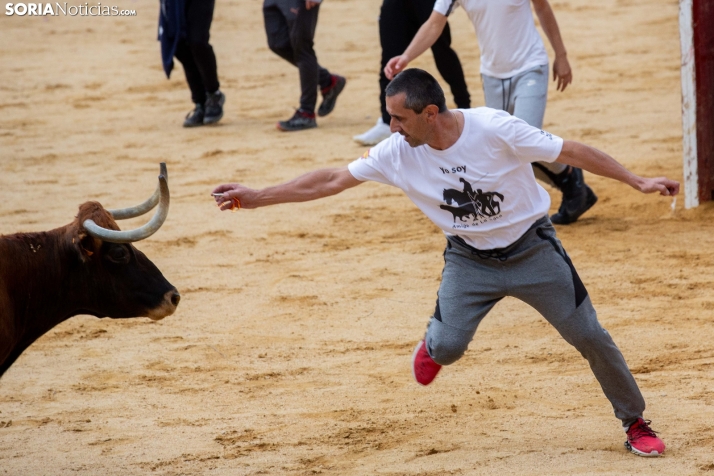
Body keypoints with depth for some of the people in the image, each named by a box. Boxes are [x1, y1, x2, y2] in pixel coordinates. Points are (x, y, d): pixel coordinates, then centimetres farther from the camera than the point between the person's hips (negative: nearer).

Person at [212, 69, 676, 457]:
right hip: (470, 259, 2)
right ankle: (433, 345, 22)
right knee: (448, 345, -16)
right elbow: (332, 180, -8)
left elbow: (571, 152, -20)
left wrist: (637, 182, -21)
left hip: (532, 249, -2)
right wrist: (257, 197, -10)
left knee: (589, 335, -2)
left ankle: (634, 422, 19)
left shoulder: (494, 128, -27)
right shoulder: (397, 152, -16)